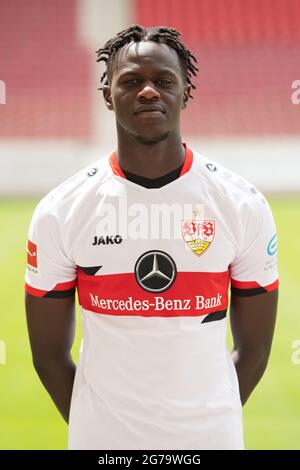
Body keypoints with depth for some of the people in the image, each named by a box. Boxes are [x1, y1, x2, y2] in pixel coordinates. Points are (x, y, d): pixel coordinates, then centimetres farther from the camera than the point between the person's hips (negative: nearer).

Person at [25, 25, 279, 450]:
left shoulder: (244, 206, -6)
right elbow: (49, 353, 0)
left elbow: (253, 348, 1)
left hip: (211, 434, 1)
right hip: (101, 436, 0)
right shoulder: (60, 211, -8)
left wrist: (208, 422, 3)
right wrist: (97, 429, 2)